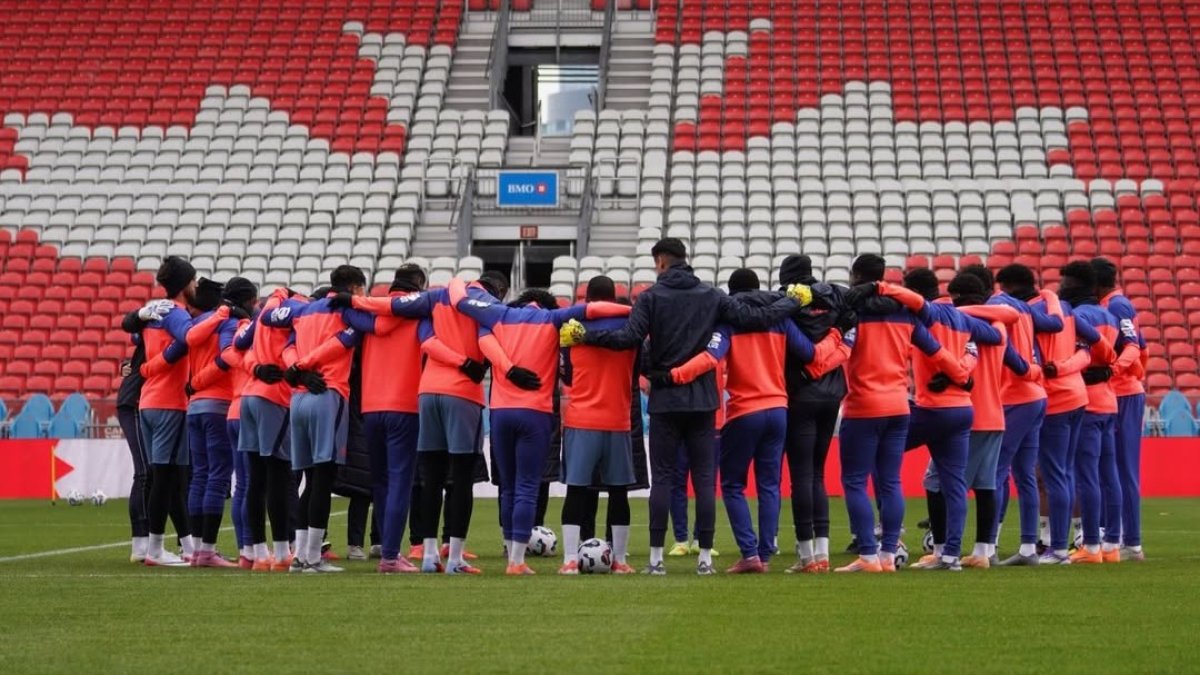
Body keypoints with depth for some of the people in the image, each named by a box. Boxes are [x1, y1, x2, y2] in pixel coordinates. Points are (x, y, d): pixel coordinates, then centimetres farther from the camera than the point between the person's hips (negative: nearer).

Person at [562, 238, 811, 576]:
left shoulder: (651, 297, -4)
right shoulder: (712, 296, 3)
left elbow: (629, 338, -16)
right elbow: (754, 318, 1)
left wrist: (584, 336, -7)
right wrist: (793, 301, 16)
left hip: (665, 399, -2)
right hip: (702, 400, 2)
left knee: (662, 478, 2)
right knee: (704, 478, 4)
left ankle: (656, 558, 0)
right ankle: (705, 557, 3)